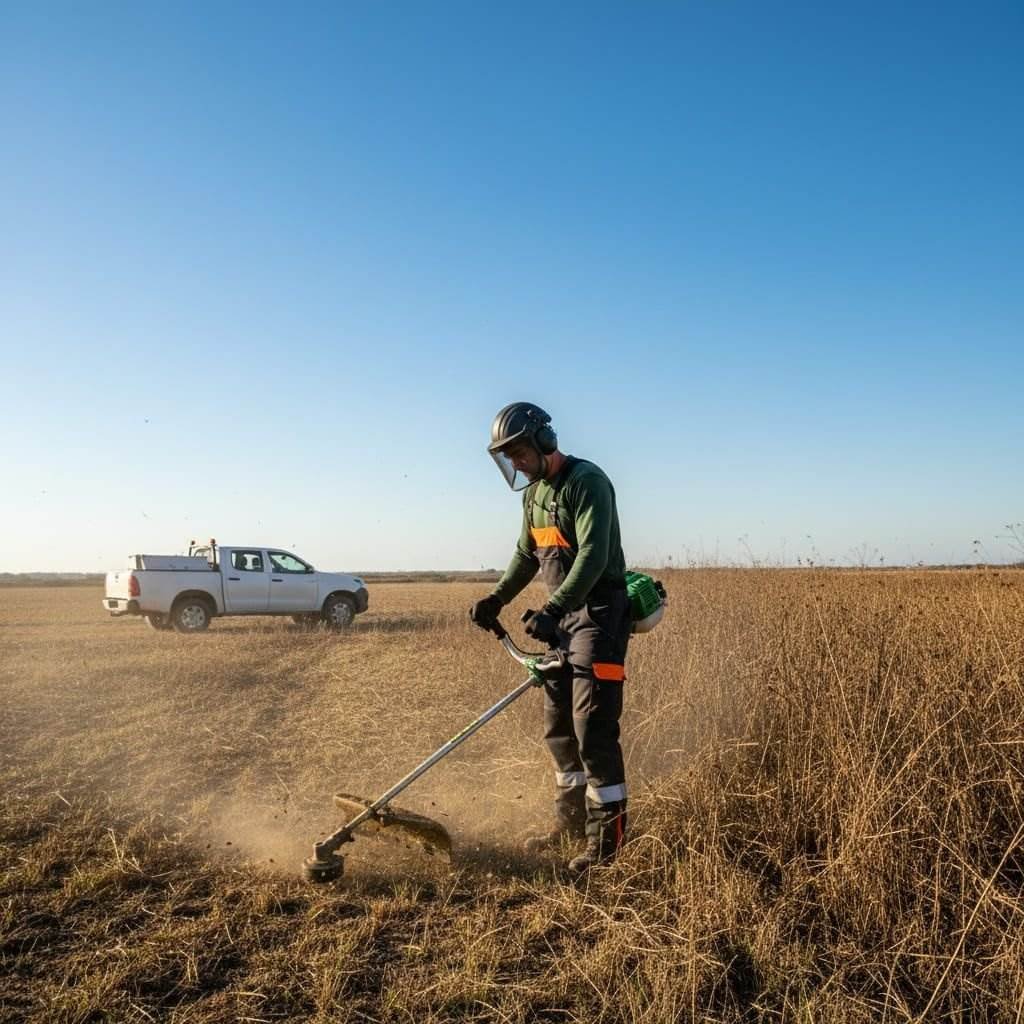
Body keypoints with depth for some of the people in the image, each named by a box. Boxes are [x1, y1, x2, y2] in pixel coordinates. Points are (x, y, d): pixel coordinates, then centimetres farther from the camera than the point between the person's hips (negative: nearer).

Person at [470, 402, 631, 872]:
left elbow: (593, 555, -26)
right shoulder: (534, 492, 13)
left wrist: (552, 608, -36)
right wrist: (496, 599, 16)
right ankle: (571, 818, 27)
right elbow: (527, 555, 25)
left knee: (592, 727, -11)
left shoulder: (587, 482, -15)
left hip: (598, 613, -9)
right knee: (557, 726, 14)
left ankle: (606, 833, 0)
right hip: (562, 615, 9)